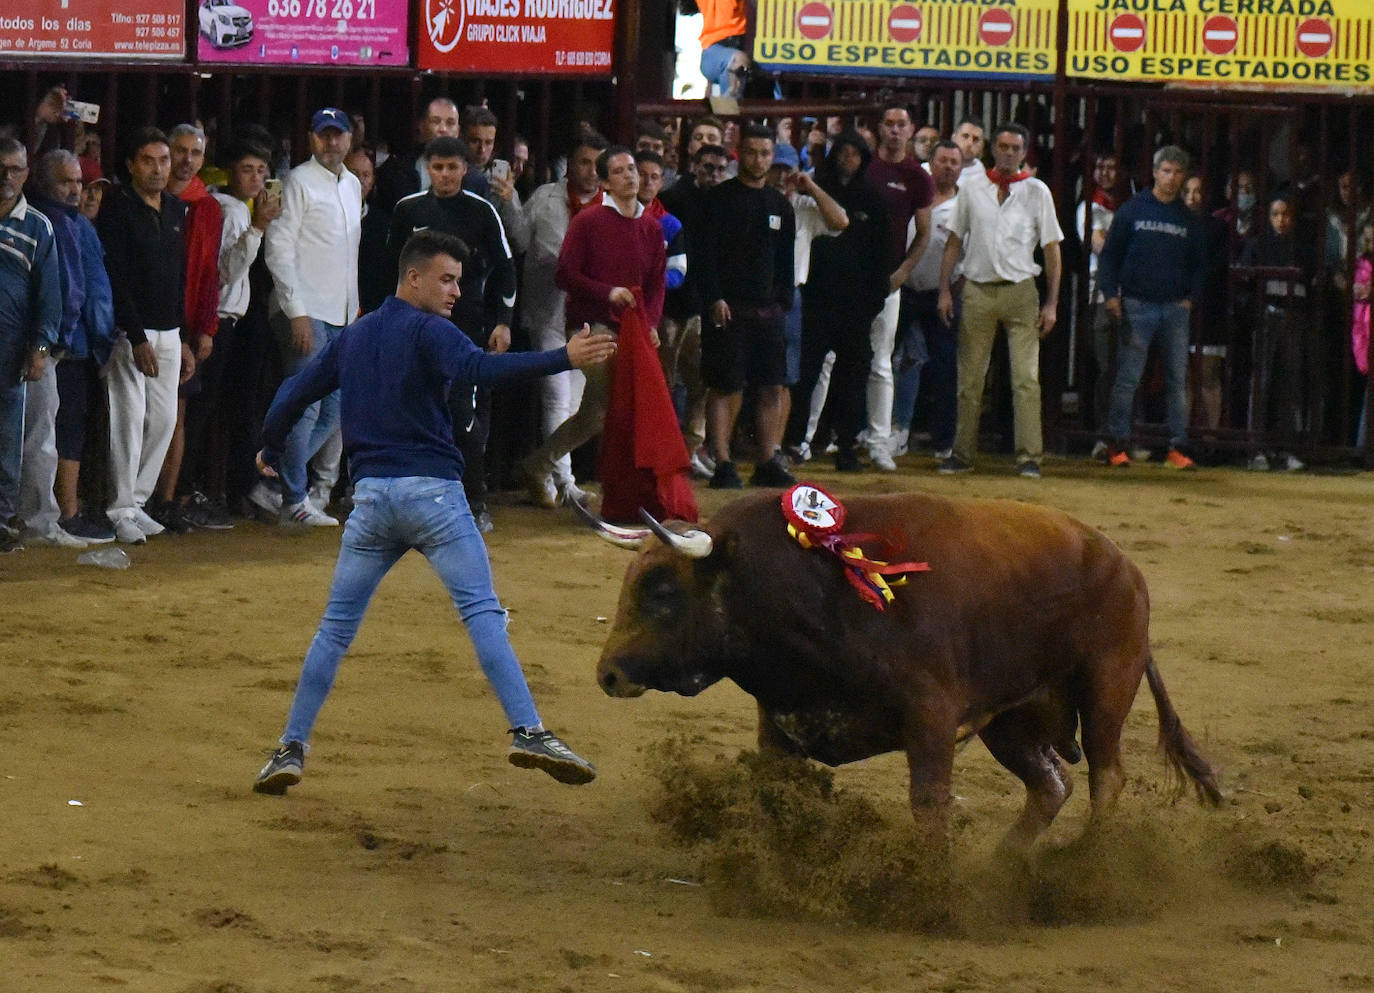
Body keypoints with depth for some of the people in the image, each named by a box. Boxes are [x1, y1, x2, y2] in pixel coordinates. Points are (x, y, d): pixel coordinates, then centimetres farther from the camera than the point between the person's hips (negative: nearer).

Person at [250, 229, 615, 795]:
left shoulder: (352, 338, 17)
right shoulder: (428, 331, -3)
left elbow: (293, 396, 20)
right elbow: (478, 370, -22)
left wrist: (270, 451, 39)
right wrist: (565, 359, -29)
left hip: (370, 495, 5)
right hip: (432, 492, -5)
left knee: (336, 627, 11)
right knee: (482, 611, -8)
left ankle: (291, 749, 8)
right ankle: (529, 733, -19)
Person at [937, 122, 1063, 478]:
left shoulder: (1037, 192, 4)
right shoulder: (970, 188, 8)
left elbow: (1052, 250, 4)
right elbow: (954, 242, 11)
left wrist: (1051, 303, -1)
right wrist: (945, 290, 3)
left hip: (1020, 291, -2)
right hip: (977, 289, 2)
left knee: (1026, 377, -8)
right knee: (970, 378, 5)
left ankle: (1029, 456, -7)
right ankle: (962, 453, 11)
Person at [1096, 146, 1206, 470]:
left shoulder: (1188, 219, 13)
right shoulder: (1132, 210, 4)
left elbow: (1200, 263, 20)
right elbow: (1109, 255, 6)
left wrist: (1191, 298, 6)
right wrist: (1111, 294, -5)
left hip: (1176, 308, 3)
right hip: (1137, 306, -3)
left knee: (1178, 379, 1)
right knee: (1127, 377, -4)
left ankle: (1177, 447, 4)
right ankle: (1117, 444, 0)